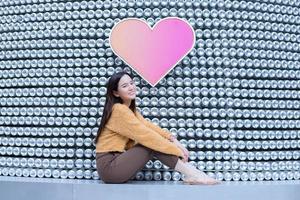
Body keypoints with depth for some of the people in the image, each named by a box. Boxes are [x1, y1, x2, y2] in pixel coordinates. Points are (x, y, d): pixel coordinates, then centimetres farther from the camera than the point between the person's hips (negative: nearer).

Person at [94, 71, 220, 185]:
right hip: (109, 167, -8)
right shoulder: (119, 110, -17)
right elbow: (146, 134, -22)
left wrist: (172, 139, -13)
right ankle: (191, 174, -15)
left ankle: (191, 173, -10)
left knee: (152, 142, -5)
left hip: (118, 159, 8)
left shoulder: (130, 108, 12)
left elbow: (149, 126, 2)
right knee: (151, 143, -16)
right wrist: (176, 150, -18)